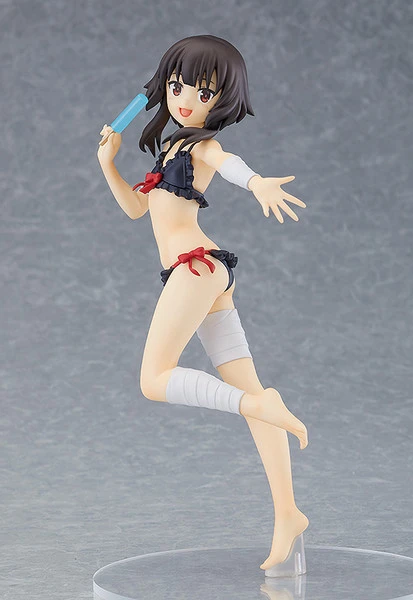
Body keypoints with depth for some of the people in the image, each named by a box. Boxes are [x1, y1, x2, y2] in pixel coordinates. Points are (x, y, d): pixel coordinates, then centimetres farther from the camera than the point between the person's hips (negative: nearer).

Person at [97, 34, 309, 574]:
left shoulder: (202, 143, -1)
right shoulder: (172, 146, 24)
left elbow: (227, 161, -26)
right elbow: (136, 207, 30)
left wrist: (258, 183, -48)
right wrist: (108, 164, 15)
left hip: (197, 265, -8)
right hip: (199, 275, 8)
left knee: (155, 380, -16)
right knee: (248, 392, 2)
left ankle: (260, 406, -25)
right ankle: (287, 514, 0)